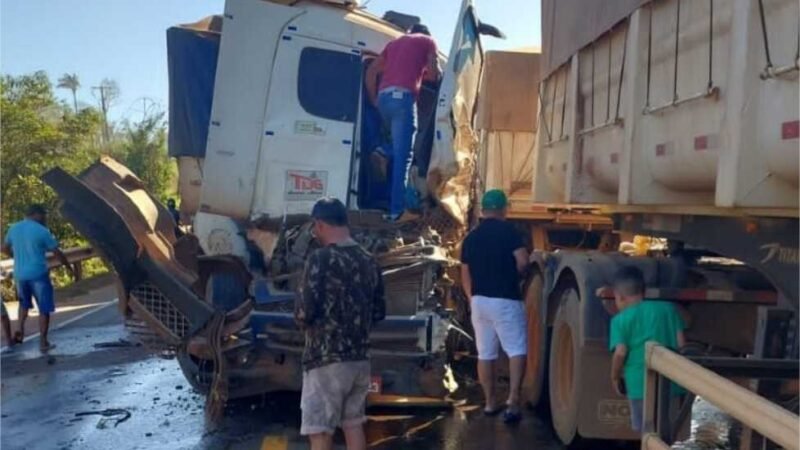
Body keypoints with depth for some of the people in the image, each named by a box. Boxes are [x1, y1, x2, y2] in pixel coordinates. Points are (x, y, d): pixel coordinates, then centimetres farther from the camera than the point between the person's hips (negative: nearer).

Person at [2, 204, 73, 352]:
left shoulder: (13, 228, 5)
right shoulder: (42, 231, -10)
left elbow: (5, 249, 19)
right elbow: (58, 253, -4)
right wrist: (69, 268, 9)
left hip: (19, 274, 6)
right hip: (38, 274, -5)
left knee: (24, 303, 30)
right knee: (44, 309, 3)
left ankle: (20, 331, 22)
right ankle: (43, 342, 2)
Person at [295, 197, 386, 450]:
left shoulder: (321, 259, -15)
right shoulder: (369, 262, 6)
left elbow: (304, 312, -18)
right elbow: (379, 312, 13)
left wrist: (303, 321, 4)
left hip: (326, 359, -7)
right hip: (359, 358, 7)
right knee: (354, 424, 18)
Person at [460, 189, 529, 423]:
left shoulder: (471, 237, 10)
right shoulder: (508, 230, -7)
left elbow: (465, 274, 14)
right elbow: (523, 261, -15)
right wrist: (515, 276, 6)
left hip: (479, 300, 5)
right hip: (505, 300, -5)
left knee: (485, 354, 11)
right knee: (517, 351, -3)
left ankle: (490, 402, 18)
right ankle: (513, 398, -16)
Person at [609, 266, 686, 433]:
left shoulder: (621, 319, -3)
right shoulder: (668, 308, 8)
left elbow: (620, 353, -11)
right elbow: (681, 344, 5)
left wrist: (615, 378, 4)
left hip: (640, 382, -4)